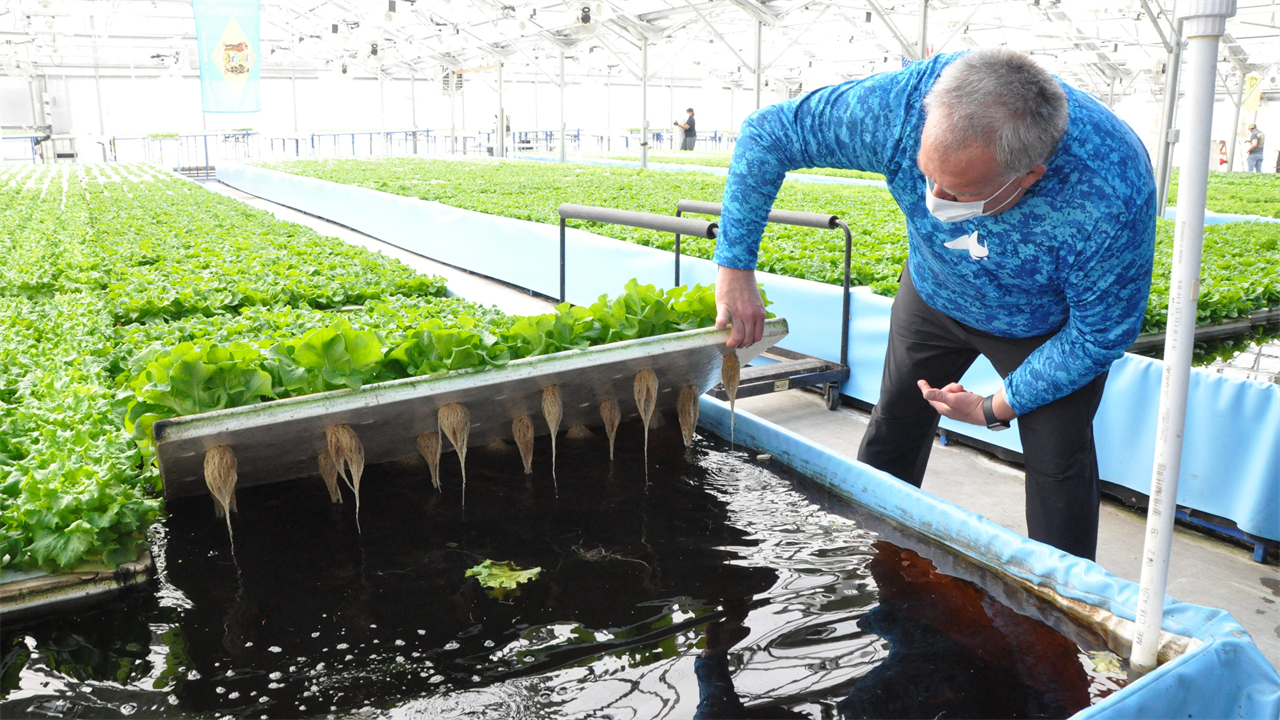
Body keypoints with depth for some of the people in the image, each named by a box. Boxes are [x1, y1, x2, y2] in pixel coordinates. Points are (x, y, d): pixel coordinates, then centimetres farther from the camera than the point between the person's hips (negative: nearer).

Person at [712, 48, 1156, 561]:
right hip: (935, 295, 3)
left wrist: (996, 410, -19)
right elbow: (767, 133, -25)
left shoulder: (1113, 198, -43)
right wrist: (735, 268, -29)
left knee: (1057, 461, -9)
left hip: (1045, 323, -3)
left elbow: (1102, 334, -26)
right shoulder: (902, 104, -39)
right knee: (894, 426, 12)